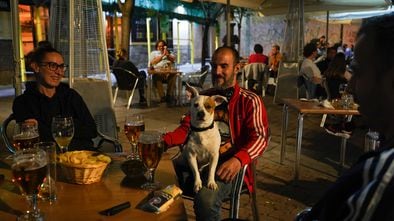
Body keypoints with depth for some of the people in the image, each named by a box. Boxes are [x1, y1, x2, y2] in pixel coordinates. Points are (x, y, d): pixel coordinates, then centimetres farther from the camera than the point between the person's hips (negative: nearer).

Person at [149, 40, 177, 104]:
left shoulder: (169, 53, 26)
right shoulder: (154, 53, 20)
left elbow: (173, 60, 6)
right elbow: (152, 62, -1)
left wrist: (167, 54, -10)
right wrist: (162, 55, -5)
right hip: (158, 71, -1)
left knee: (173, 75, -33)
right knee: (156, 77, -36)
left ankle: (169, 95, -28)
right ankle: (162, 96, -31)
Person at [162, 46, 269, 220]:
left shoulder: (250, 101, 2)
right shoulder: (203, 97, 18)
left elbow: (259, 137, -10)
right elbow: (187, 127, 13)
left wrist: (238, 159, -32)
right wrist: (164, 140, -9)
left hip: (228, 163, -4)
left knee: (206, 199, -32)